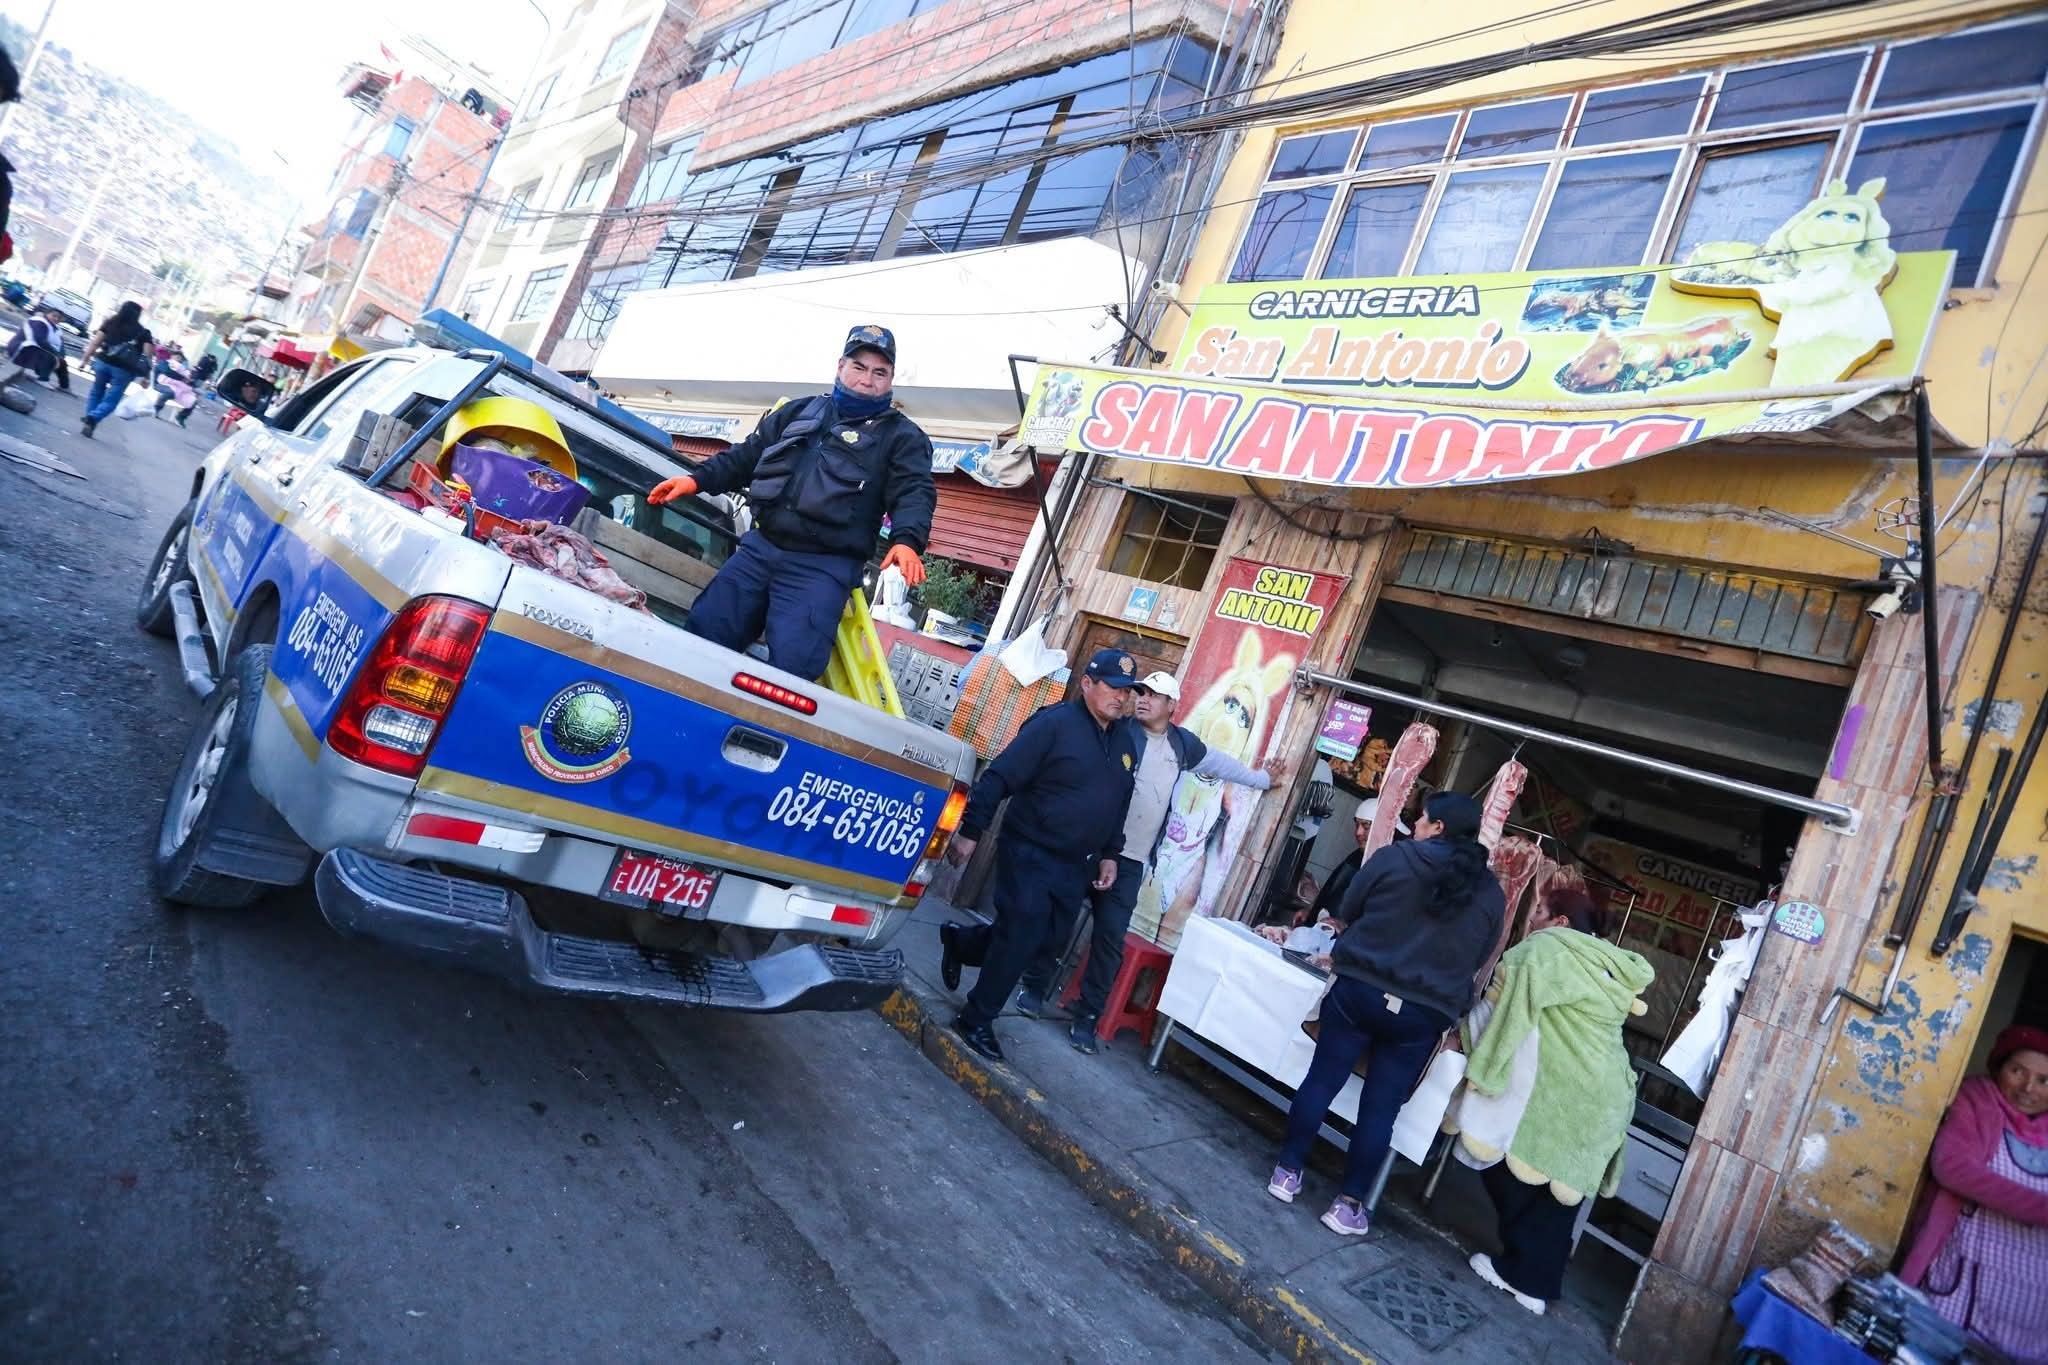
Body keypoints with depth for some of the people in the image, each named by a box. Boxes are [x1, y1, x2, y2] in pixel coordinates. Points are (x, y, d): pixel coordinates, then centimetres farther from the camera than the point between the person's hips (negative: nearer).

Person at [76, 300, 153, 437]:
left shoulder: (109, 323, 8)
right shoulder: (143, 333, 2)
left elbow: (94, 343, 6)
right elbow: (147, 355, -3)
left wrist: (84, 359, 12)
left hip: (103, 362, 3)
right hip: (124, 369, -3)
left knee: (96, 393, 21)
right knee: (111, 400, 2)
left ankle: (87, 420, 18)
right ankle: (92, 420, -18)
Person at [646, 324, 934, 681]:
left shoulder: (903, 437, 5)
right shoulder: (799, 411, 20)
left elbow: (915, 494, -9)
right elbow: (746, 456, 25)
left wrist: (906, 541, -30)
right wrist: (697, 479, 9)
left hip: (823, 568, -5)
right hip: (760, 548, 5)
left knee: (791, 664, -20)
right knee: (700, 635, 3)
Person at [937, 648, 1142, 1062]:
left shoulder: (1127, 739, 7)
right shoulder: (1055, 723, -15)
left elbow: (1119, 804, 18)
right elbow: (999, 778, -16)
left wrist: (1110, 854, 16)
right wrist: (970, 832, -18)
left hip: (1075, 866, 7)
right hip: (1029, 854, -7)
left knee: (1026, 939, 12)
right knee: (1021, 939, -6)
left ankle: (958, 941, 40)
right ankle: (976, 1021, 14)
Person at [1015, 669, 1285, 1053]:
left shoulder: (1182, 744, 9)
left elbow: (1216, 761, 27)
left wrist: (1261, 778, 39)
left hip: (1129, 860, 3)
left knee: (1110, 938, 1)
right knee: (1061, 919, 6)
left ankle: (1087, 1016, 10)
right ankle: (1034, 986, 25)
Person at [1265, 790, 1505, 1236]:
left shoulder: (1394, 857, -6)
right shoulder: (1491, 893, 4)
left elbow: (1347, 912, 5)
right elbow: (1477, 959, 14)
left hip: (1359, 990, -2)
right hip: (1424, 1014, 2)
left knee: (1321, 1081, 11)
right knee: (1381, 1108, 9)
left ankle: (1287, 1173, 20)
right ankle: (1350, 1203, 15)